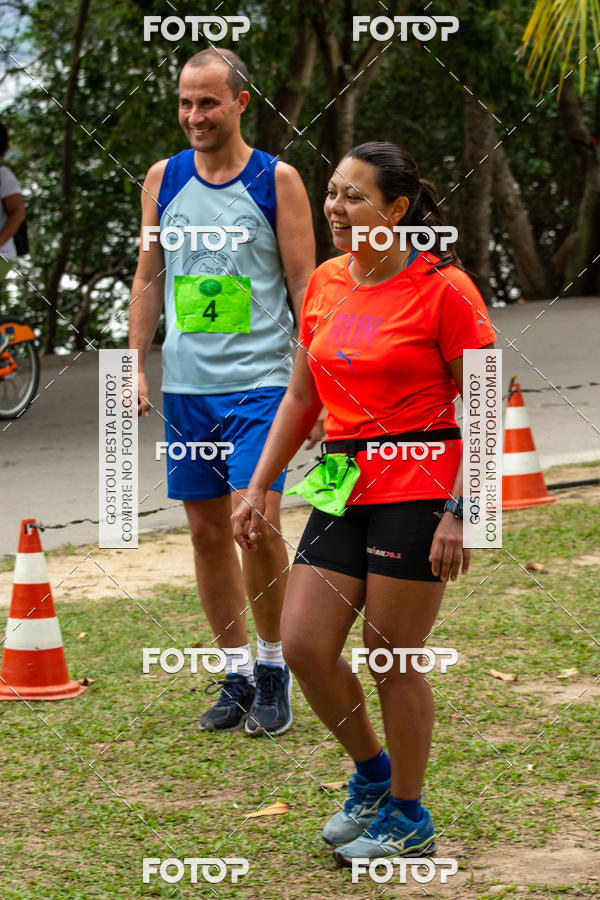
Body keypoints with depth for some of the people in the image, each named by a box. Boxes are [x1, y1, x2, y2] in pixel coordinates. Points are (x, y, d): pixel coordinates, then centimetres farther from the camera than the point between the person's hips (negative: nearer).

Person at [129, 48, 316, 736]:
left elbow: (303, 281, 0)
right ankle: (237, 674, 16)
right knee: (207, 531, 6)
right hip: (185, 387, 4)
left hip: (259, 382, -4)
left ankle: (273, 668, 4)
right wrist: (136, 363, 7)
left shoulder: (277, 181, -1)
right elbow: (149, 278, 15)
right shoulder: (163, 181, 8)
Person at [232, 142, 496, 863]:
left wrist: (460, 513, -15)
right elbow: (301, 398, 18)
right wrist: (259, 488, 14)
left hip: (418, 486, -6)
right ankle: (372, 774, 25)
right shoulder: (325, 285, 9)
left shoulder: (443, 288, -10)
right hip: (344, 484, 6)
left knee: (391, 658, -1)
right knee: (304, 647, 0)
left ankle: (408, 818, 16)